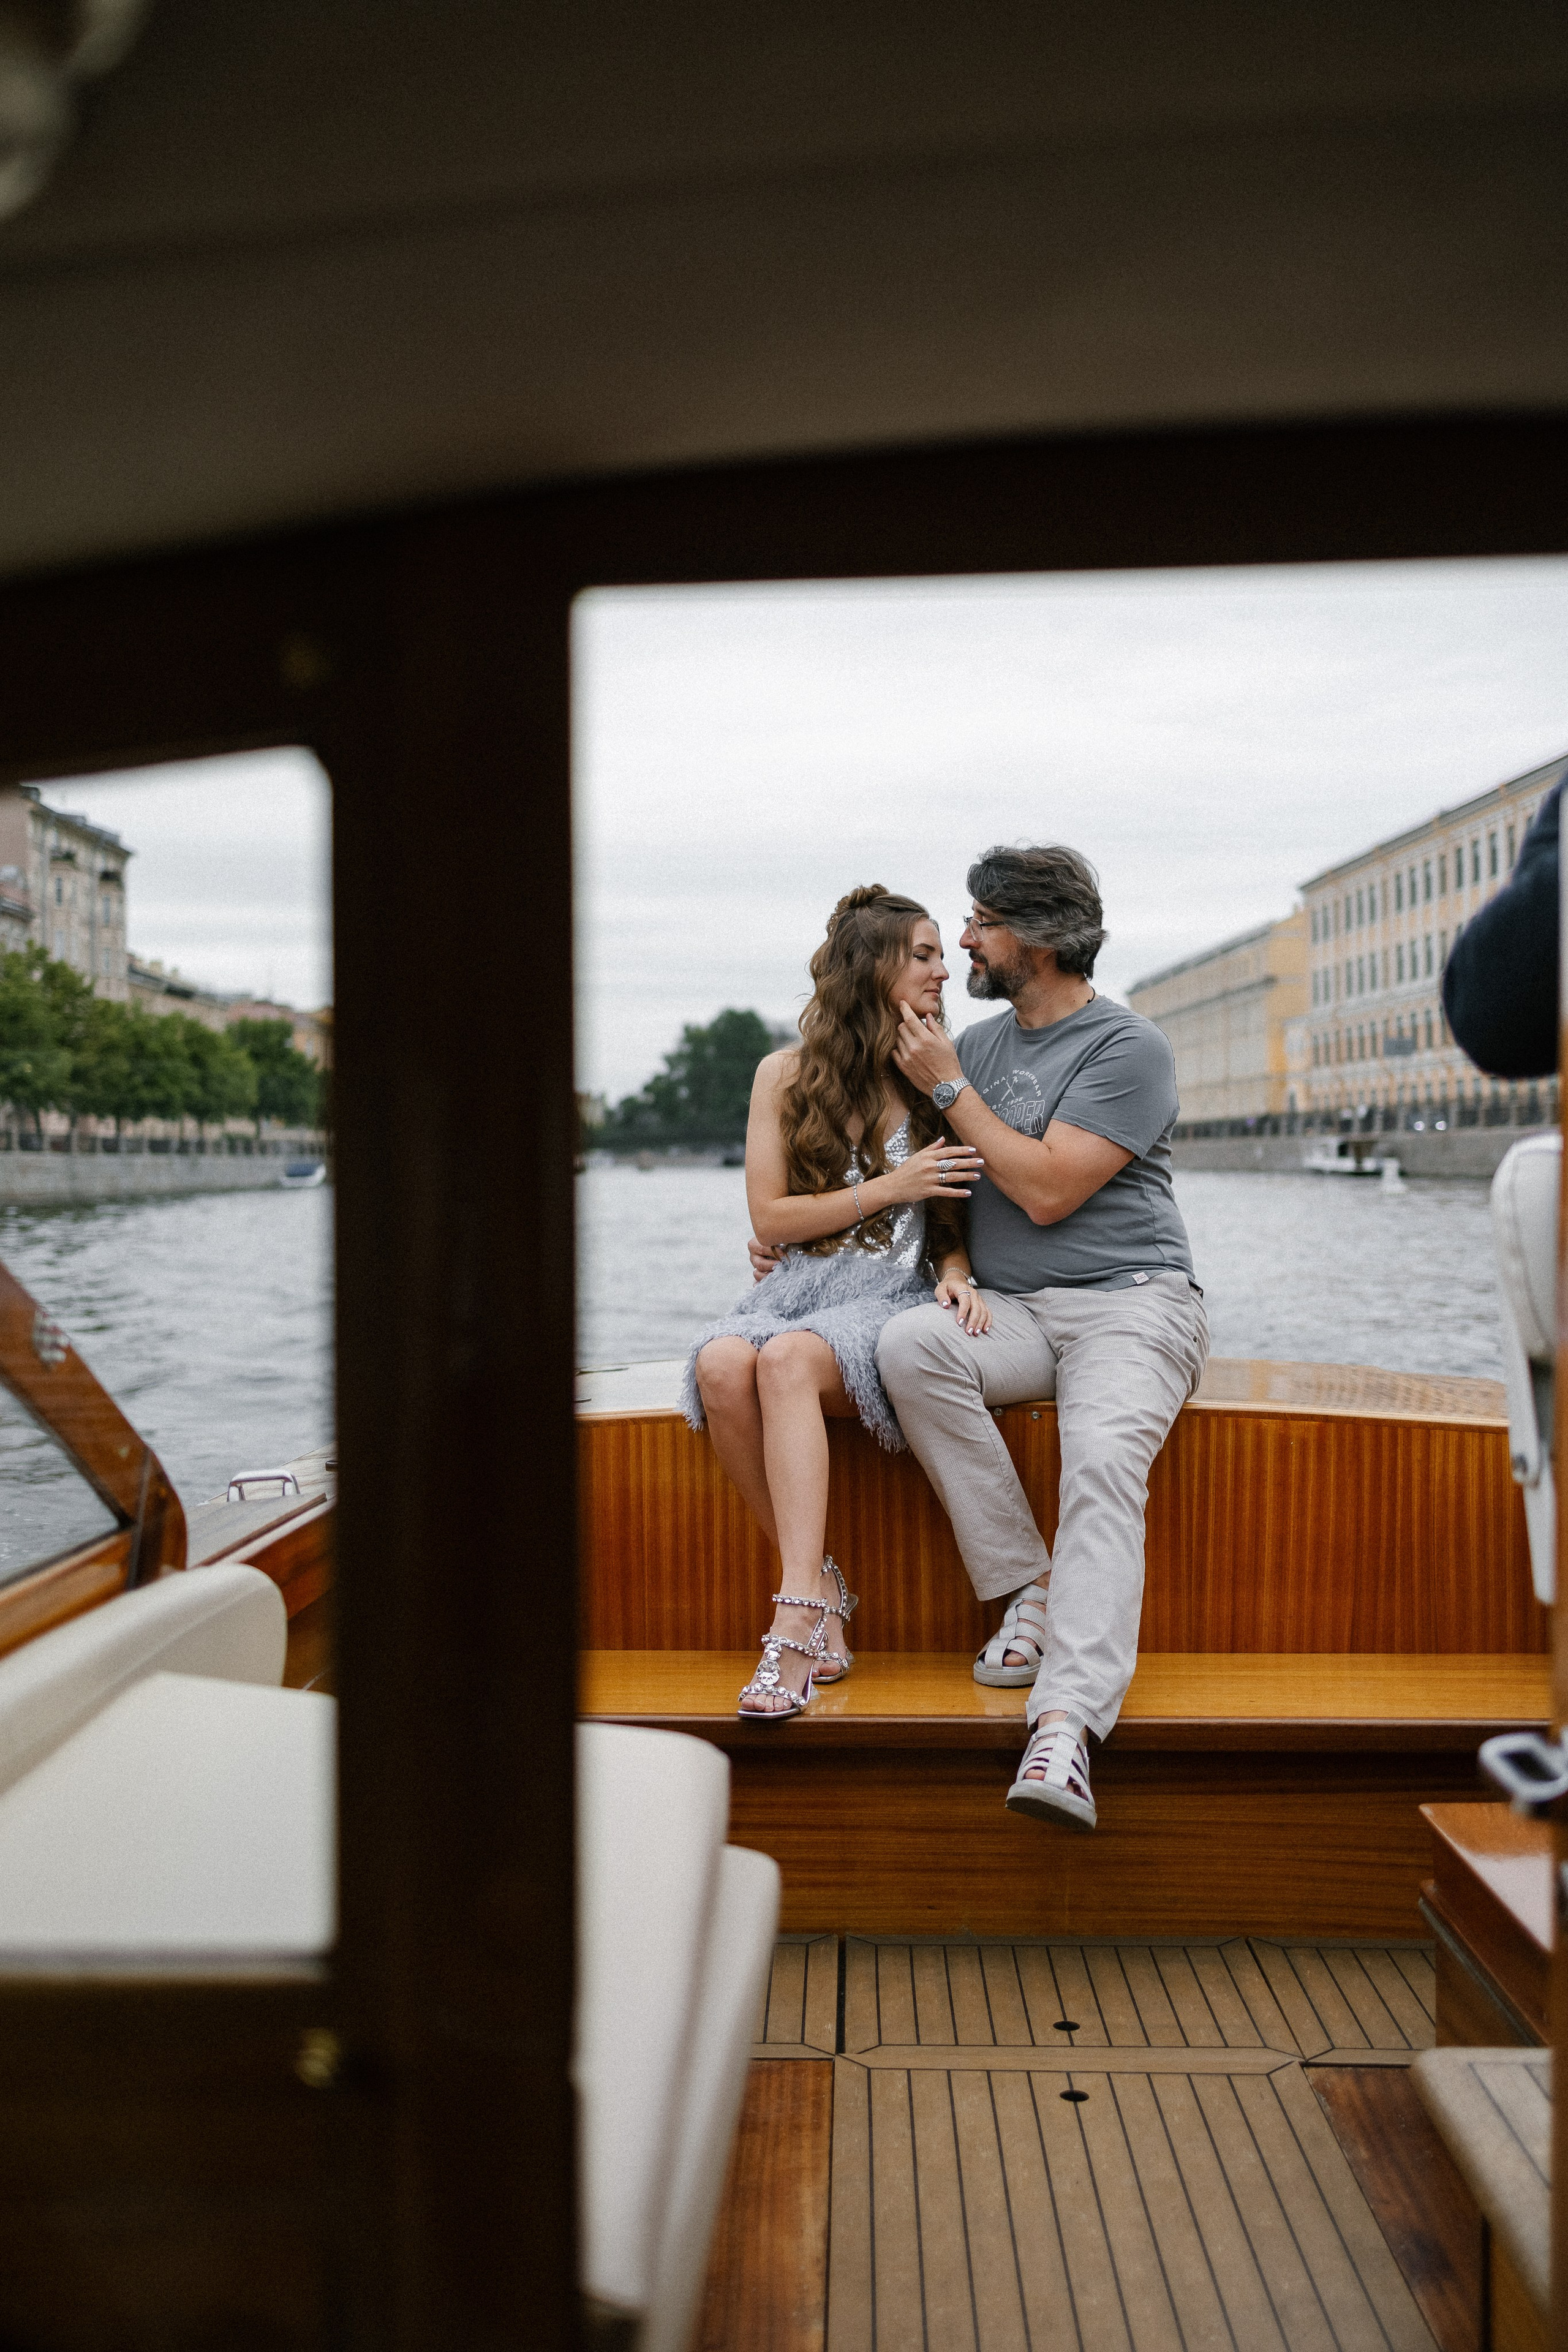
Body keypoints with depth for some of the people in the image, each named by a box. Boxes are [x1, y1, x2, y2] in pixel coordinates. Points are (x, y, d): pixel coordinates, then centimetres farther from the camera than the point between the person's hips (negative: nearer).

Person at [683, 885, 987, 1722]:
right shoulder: (786, 1074, 9)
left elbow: (952, 1218, 18)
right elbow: (771, 1218, 3)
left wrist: (954, 1273, -5)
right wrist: (891, 1187, -6)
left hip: (894, 1295, -1)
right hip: (799, 1286, 1)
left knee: (788, 1359, -35)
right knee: (722, 1364, -34)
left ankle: (799, 1618, -42)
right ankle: (820, 1588, -20)